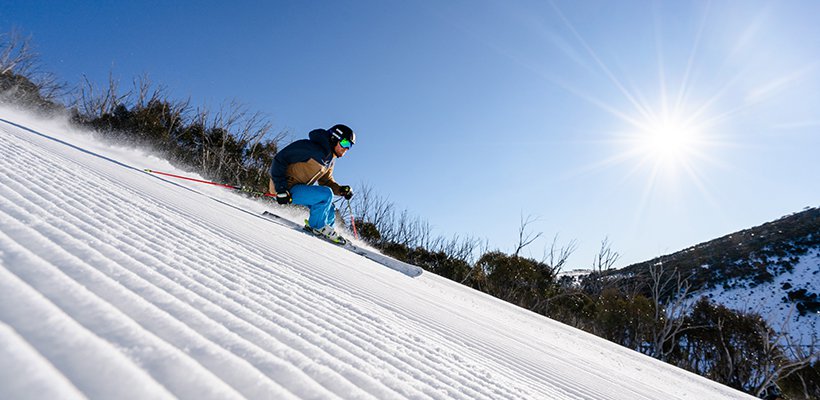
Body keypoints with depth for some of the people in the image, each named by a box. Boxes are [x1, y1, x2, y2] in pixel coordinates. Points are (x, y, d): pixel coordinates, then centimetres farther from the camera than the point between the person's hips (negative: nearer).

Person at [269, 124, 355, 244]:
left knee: (329, 210, 11)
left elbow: (326, 181, 18)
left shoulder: (330, 160, 9)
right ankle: (317, 226, -7)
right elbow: (279, 159, -20)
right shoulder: (312, 148, -20)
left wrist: (341, 190, -3)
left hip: (299, 188, 10)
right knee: (326, 194, -23)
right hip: (288, 189, -10)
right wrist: (281, 188, -26)